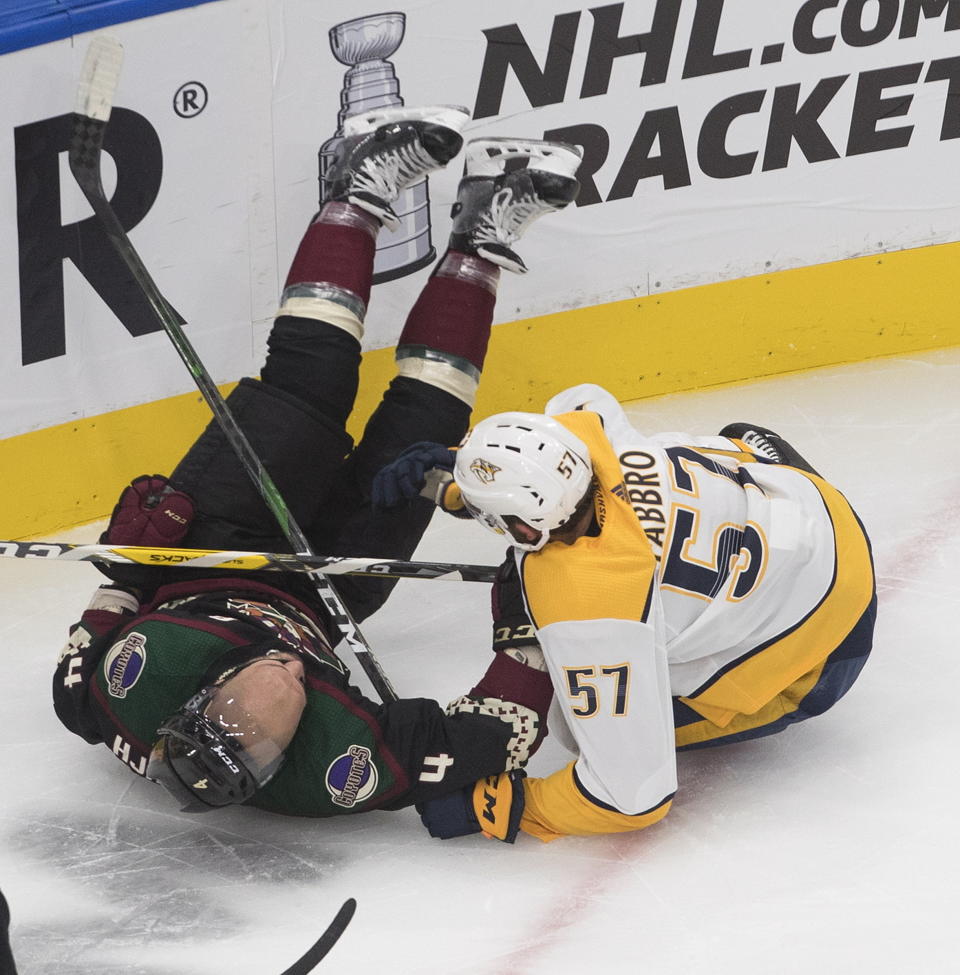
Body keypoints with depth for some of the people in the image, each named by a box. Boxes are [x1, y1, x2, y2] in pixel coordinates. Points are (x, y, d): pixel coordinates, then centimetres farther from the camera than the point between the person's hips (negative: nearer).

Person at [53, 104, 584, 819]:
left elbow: (76, 689, -20)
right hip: (316, 592, -1)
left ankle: (362, 195, 16)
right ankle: (480, 242, 16)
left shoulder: (142, 694, -45)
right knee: (416, 435, -8)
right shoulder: (326, 776, -45)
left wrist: (128, 571, -21)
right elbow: (495, 735, -35)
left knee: (303, 379, -8)